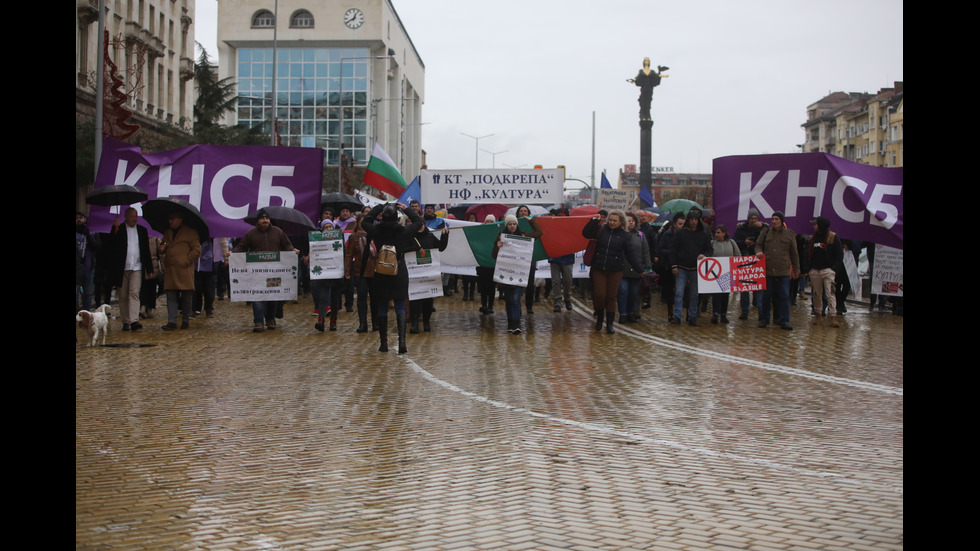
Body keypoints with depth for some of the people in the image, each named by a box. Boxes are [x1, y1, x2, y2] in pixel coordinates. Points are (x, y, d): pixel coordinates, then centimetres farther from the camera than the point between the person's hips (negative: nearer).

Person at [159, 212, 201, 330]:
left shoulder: (190, 232, 2)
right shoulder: (167, 233, 20)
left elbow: (197, 250, -2)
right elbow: (163, 248, 30)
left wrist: (187, 261, -10)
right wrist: (162, 250, 7)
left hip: (185, 270, -5)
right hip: (170, 270, 5)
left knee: (186, 297, 1)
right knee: (171, 296, -1)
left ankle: (185, 321, 10)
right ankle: (172, 321, -2)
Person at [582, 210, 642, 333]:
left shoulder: (624, 236, 1)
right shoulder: (601, 230, 3)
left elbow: (631, 254, 0)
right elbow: (586, 233, -4)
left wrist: (639, 265, -13)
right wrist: (594, 220, -12)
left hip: (615, 271, 0)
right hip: (599, 269, 0)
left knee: (611, 297, 5)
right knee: (599, 295, -4)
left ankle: (609, 323, 16)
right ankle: (599, 319, 21)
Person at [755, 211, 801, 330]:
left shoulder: (789, 234, 6)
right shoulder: (765, 233, 7)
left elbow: (794, 253, 10)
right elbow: (758, 245, 17)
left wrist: (796, 269, 11)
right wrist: (759, 252, -7)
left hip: (784, 271, -1)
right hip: (767, 270, 1)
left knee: (784, 296, -2)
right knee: (766, 295, 6)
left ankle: (784, 320, 3)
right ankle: (764, 319, 17)